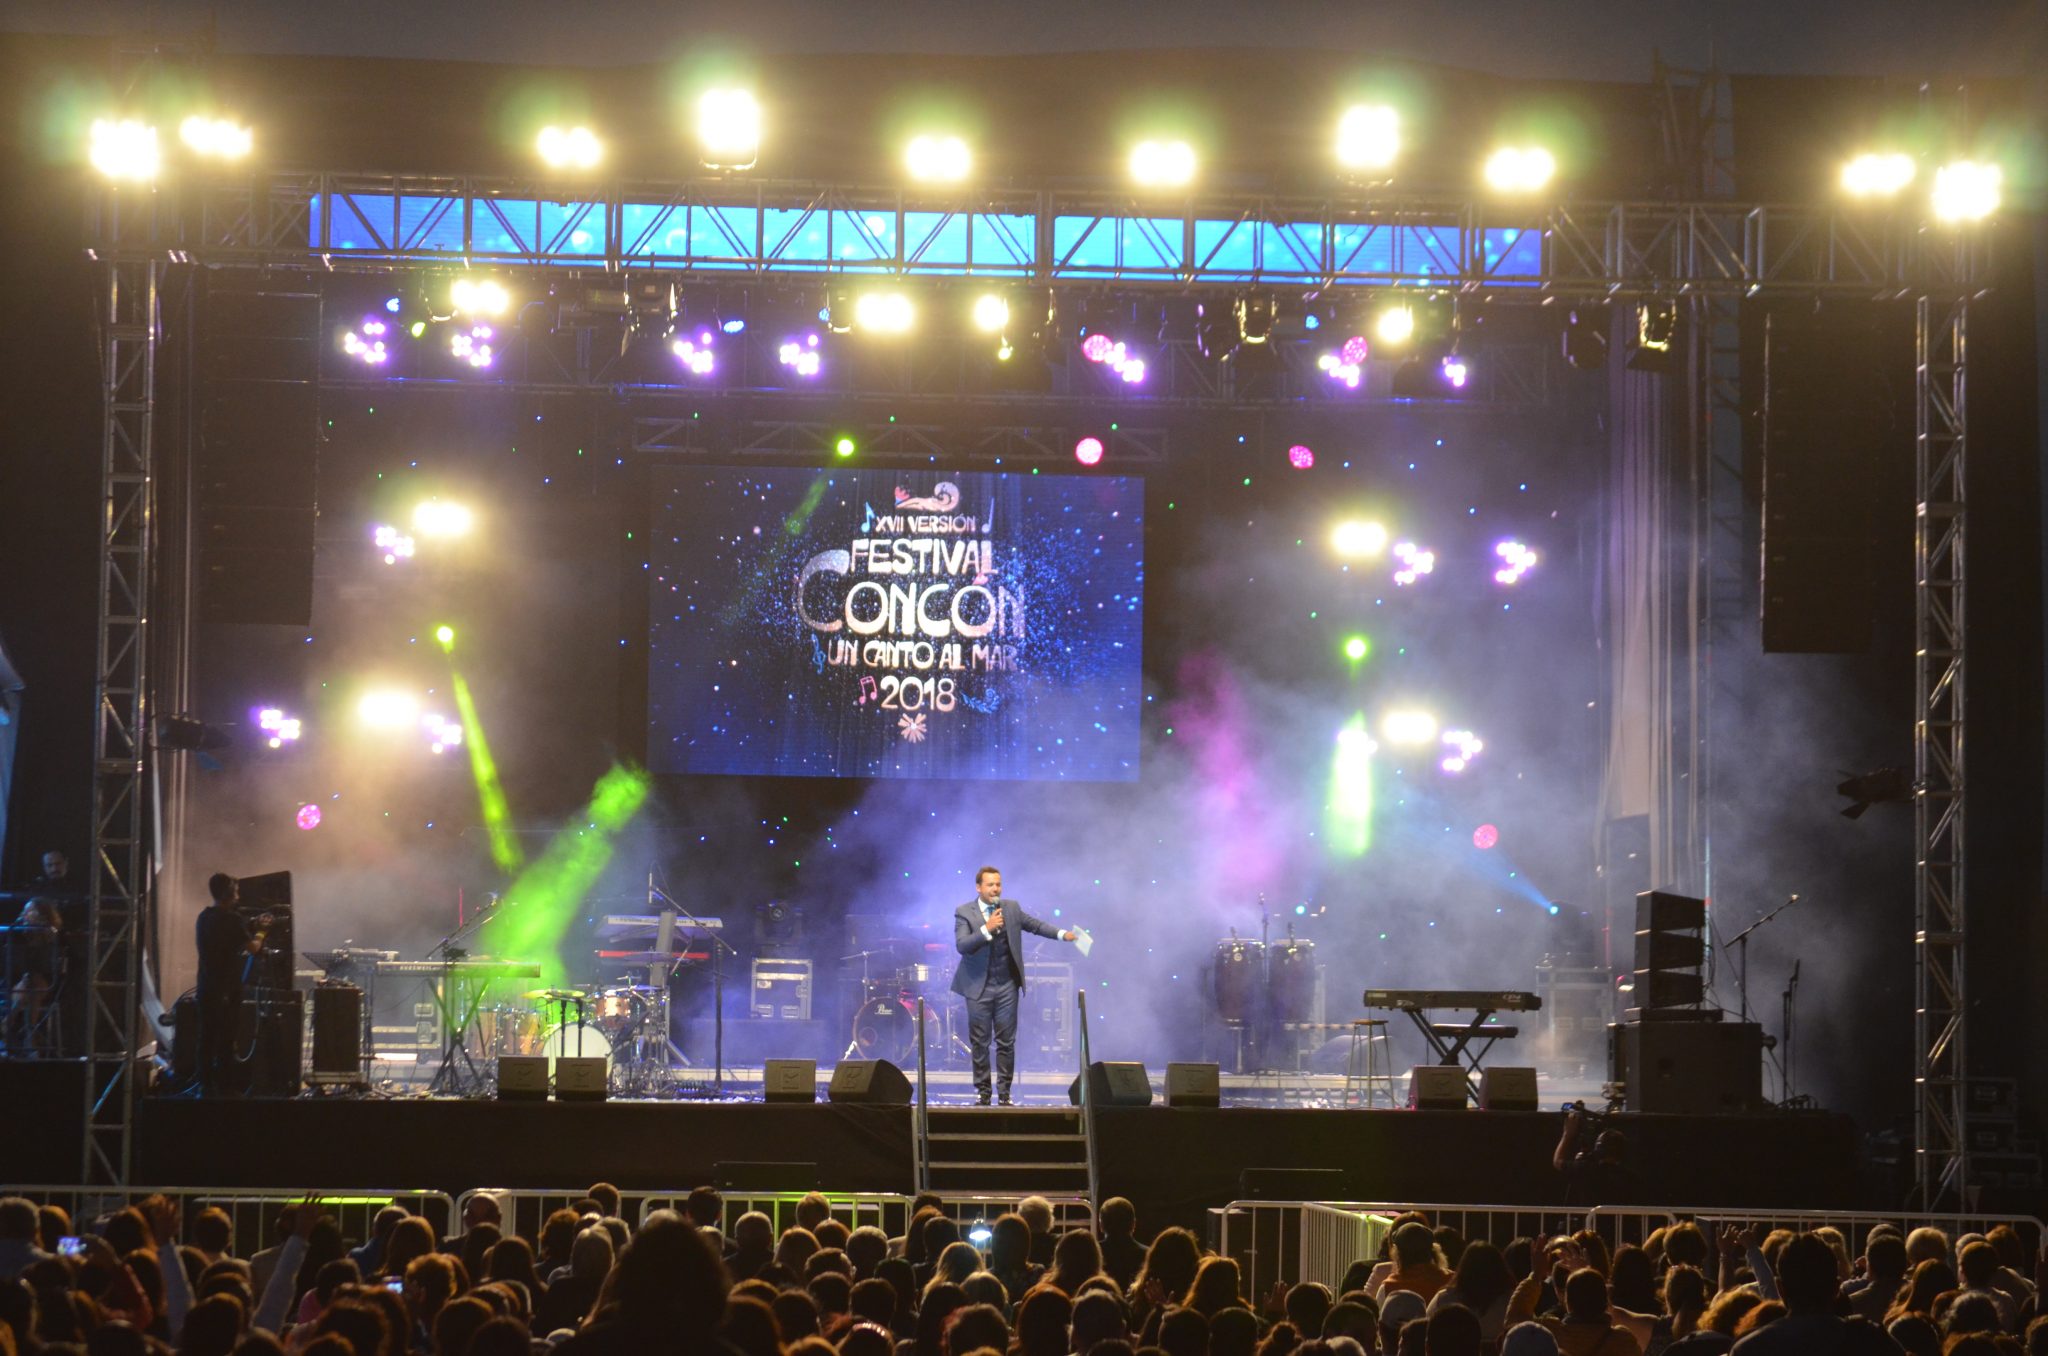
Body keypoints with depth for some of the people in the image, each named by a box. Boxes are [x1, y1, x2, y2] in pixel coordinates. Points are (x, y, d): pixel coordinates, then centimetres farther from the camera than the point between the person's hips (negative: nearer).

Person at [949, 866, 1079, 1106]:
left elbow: (1034, 924, 12)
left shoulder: (1012, 908, 6)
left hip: (1007, 986, 2)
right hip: (979, 986, -2)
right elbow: (961, 945, -16)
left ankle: (1004, 1093, 9)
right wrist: (987, 929, -27)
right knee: (980, 1043, 2)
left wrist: (1062, 934, -1)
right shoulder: (964, 913, -5)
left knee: (1006, 1042, 3)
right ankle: (982, 1092, 10)